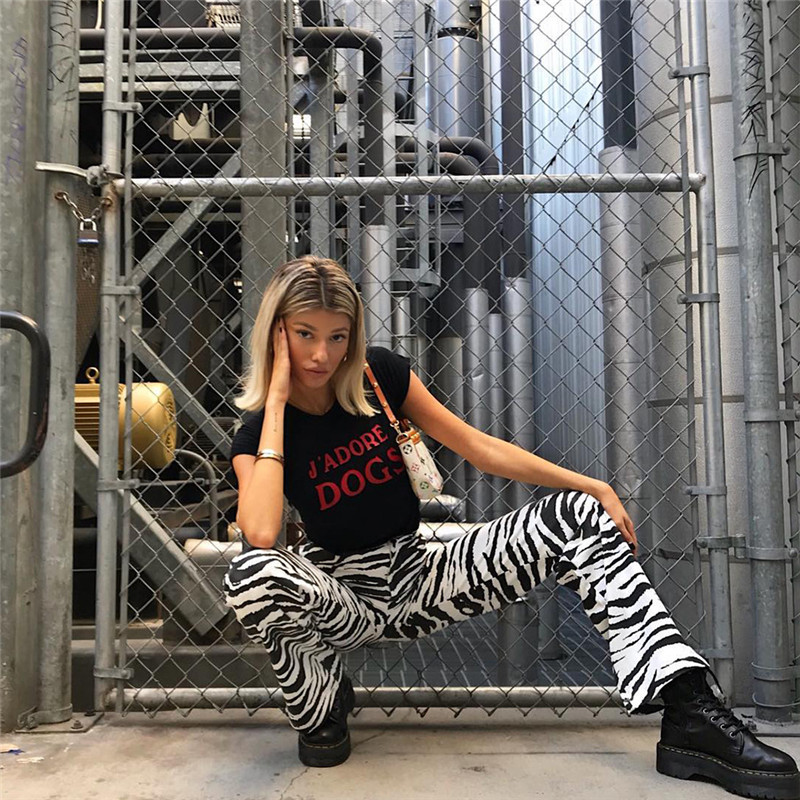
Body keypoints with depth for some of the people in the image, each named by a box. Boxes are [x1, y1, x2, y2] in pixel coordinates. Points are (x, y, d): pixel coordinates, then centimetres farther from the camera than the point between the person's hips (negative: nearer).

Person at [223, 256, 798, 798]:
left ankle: (690, 714, -15)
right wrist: (277, 402, -24)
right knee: (254, 574, -36)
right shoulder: (259, 437, -9)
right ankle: (321, 708, -6)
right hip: (342, 596, -2)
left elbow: (480, 448, -3)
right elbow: (261, 533, -31)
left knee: (577, 515, -11)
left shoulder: (379, 374, -5)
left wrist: (593, 486, -7)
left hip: (416, 575, 3)